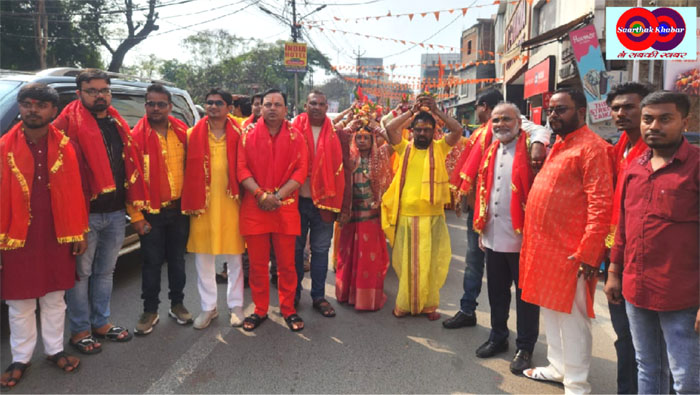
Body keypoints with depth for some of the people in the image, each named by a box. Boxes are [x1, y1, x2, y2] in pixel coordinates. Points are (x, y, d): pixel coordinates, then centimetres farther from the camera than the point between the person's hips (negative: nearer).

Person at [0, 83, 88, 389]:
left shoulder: (64, 147, 0)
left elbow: (75, 192, 2)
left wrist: (78, 233, 1)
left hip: (57, 237, 1)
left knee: (54, 298, 15)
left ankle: (55, 350, 31)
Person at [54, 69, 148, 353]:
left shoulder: (117, 124, 12)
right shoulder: (68, 122, -8)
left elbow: (131, 163, 13)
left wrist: (136, 202, 10)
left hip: (116, 212, 6)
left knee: (106, 271, 17)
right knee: (81, 272, 6)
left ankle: (101, 322, 32)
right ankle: (79, 330, 21)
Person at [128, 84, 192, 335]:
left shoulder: (182, 132, 2)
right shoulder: (137, 136, -7)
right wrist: (136, 216, -9)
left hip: (179, 208, 3)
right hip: (151, 212, -3)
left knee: (177, 259, 14)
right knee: (152, 262, 6)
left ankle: (177, 304, 30)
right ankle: (150, 311, 21)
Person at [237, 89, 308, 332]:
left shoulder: (295, 137, 5)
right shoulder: (249, 136, 6)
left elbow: (301, 171, -2)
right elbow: (242, 169, -1)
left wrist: (277, 196, -13)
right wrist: (261, 194, -14)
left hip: (286, 207, 0)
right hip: (254, 207, 1)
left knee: (287, 263, 5)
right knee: (257, 263, 7)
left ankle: (288, 309, 21)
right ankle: (260, 310, 23)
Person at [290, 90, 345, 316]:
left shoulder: (333, 134, 4)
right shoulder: (294, 130, 0)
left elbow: (338, 168, 2)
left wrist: (336, 201, -4)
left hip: (324, 200, 1)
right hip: (298, 199, -1)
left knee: (321, 250, 8)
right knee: (295, 248, 10)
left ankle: (318, 296, 19)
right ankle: (293, 294, 24)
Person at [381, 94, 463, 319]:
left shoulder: (439, 148, 6)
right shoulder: (404, 148, 7)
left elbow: (458, 130, -7)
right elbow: (389, 129, -6)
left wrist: (436, 111, -10)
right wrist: (412, 111, -8)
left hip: (432, 216, 0)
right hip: (405, 215, 1)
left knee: (430, 262, 6)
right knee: (406, 262, 9)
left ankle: (429, 304, 20)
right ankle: (405, 304, 23)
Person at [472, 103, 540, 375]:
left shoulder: (530, 148, -9)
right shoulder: (491, 151, 12)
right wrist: (481, 227, 12)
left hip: (522, 236, -6)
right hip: (493, 236, 7)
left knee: (524, 294, 7)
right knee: (496, 291, 18)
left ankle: (525, 347, 21)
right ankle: (498, 337, 34)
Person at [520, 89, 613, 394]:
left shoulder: (592, 147, -13)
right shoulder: (557, 145, 16)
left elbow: (600, 205, -19)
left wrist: (588, 253, -22)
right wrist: (532, 240, 15)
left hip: (569, 252, -9)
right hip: (543, 248, 9)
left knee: (571, 319, 3)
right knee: (550, 313, 19)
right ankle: (558, 368, 36)